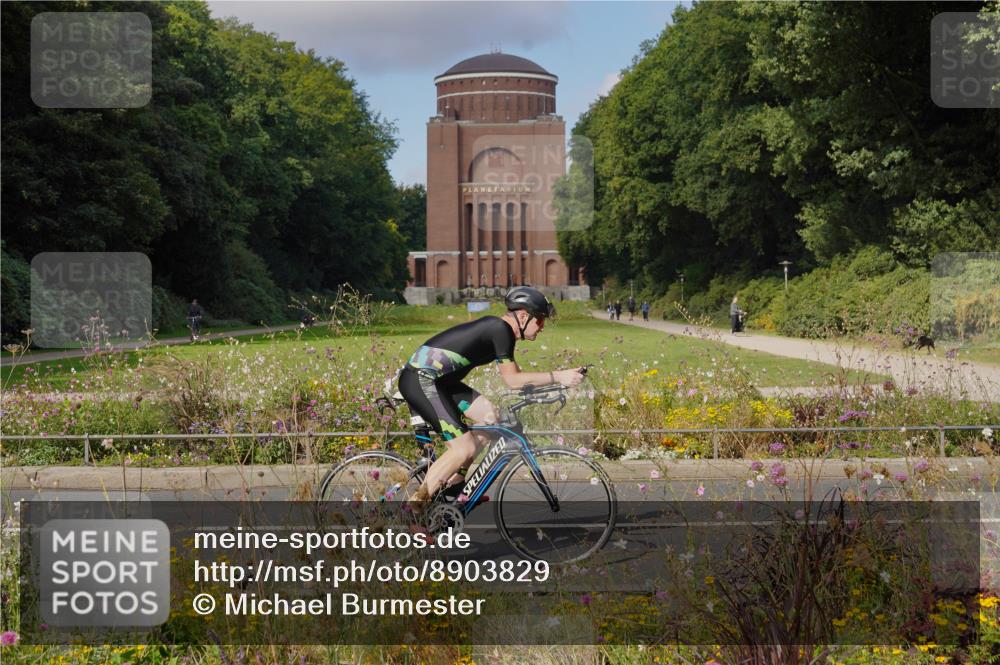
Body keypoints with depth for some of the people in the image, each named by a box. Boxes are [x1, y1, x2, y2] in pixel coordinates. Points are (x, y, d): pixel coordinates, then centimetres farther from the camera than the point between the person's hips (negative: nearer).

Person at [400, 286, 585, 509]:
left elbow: (515, 376, 20)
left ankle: (453, 483, 14)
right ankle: (416, 504, -6)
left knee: (489, 416, 9)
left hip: (438, 380, 10)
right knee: (464, 449, -13)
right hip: (419, 380, -10)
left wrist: (559, 377, 14)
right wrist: (557, 377, -14)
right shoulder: (501, 329, -14)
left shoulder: (499, 329, 16)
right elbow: (512, 380, -15)